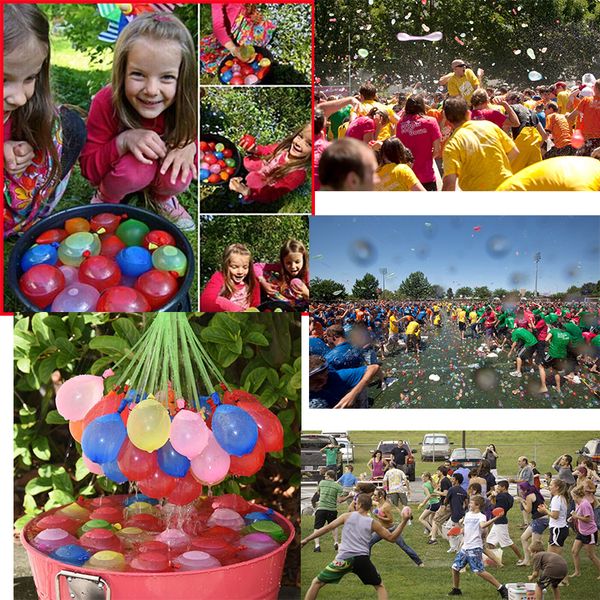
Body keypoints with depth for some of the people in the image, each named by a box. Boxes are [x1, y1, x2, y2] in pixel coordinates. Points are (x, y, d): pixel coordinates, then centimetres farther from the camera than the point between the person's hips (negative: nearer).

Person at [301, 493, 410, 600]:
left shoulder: (347, 516, 7)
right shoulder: (373, 523, 9)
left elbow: (327, 528, 5)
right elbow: (391, 538, 14)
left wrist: (306, 540, 9)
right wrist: (404, 521, 16)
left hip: (344, 559, -2)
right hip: (362, 559, 2)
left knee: (316, 583, 10)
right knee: (380, 586, 24)